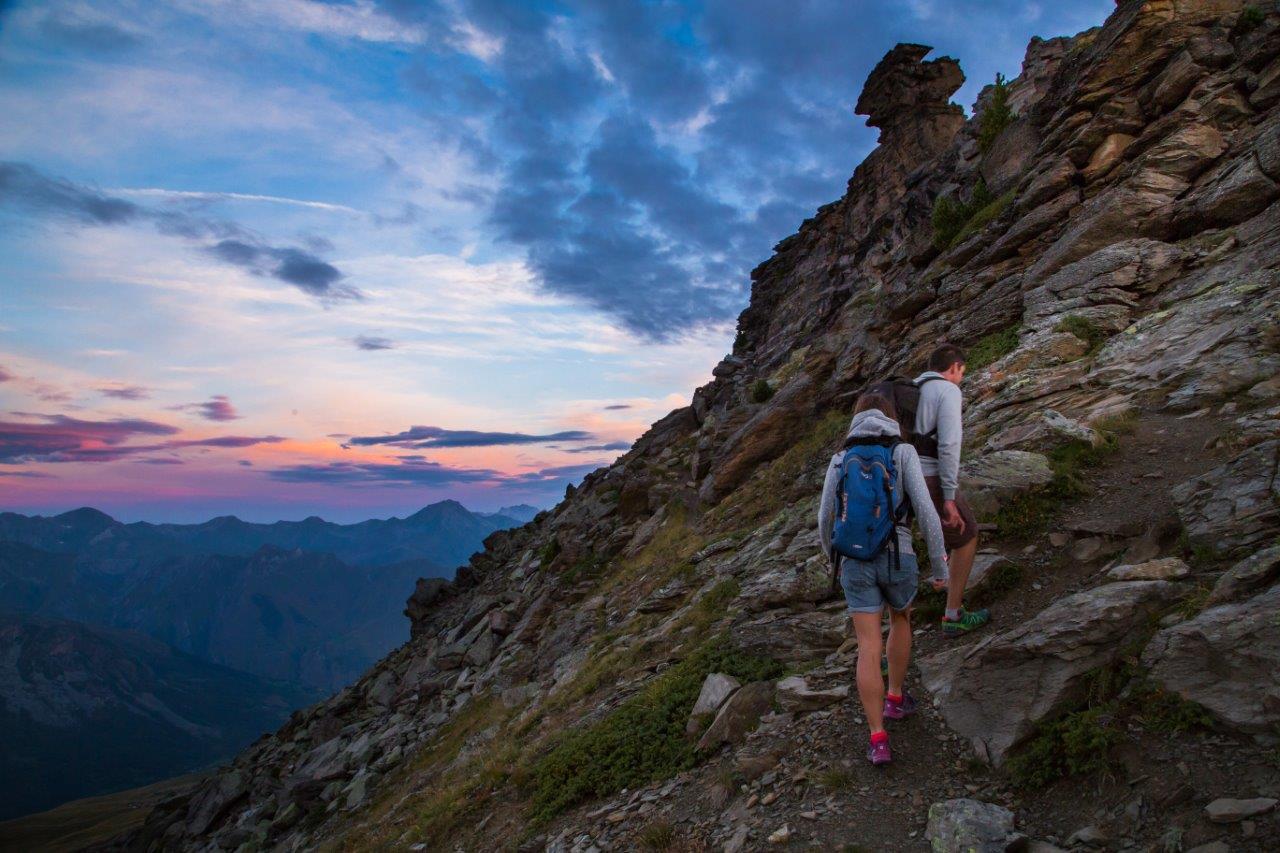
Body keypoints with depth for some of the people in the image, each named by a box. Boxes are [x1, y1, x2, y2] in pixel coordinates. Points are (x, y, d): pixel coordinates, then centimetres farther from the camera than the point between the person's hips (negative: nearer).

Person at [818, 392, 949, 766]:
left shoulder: (839, 461, 6)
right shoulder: (903, 452, -2)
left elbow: (825, 520, 6)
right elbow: (925, 508, -10)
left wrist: (835, 560, 24)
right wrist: (940, 564, 0)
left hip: (856, 562, 1)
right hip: (897, 560, -1)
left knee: (868, 649, 3)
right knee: (901, 618, 29)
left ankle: (878, 739, -1)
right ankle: (895, 697, 37)